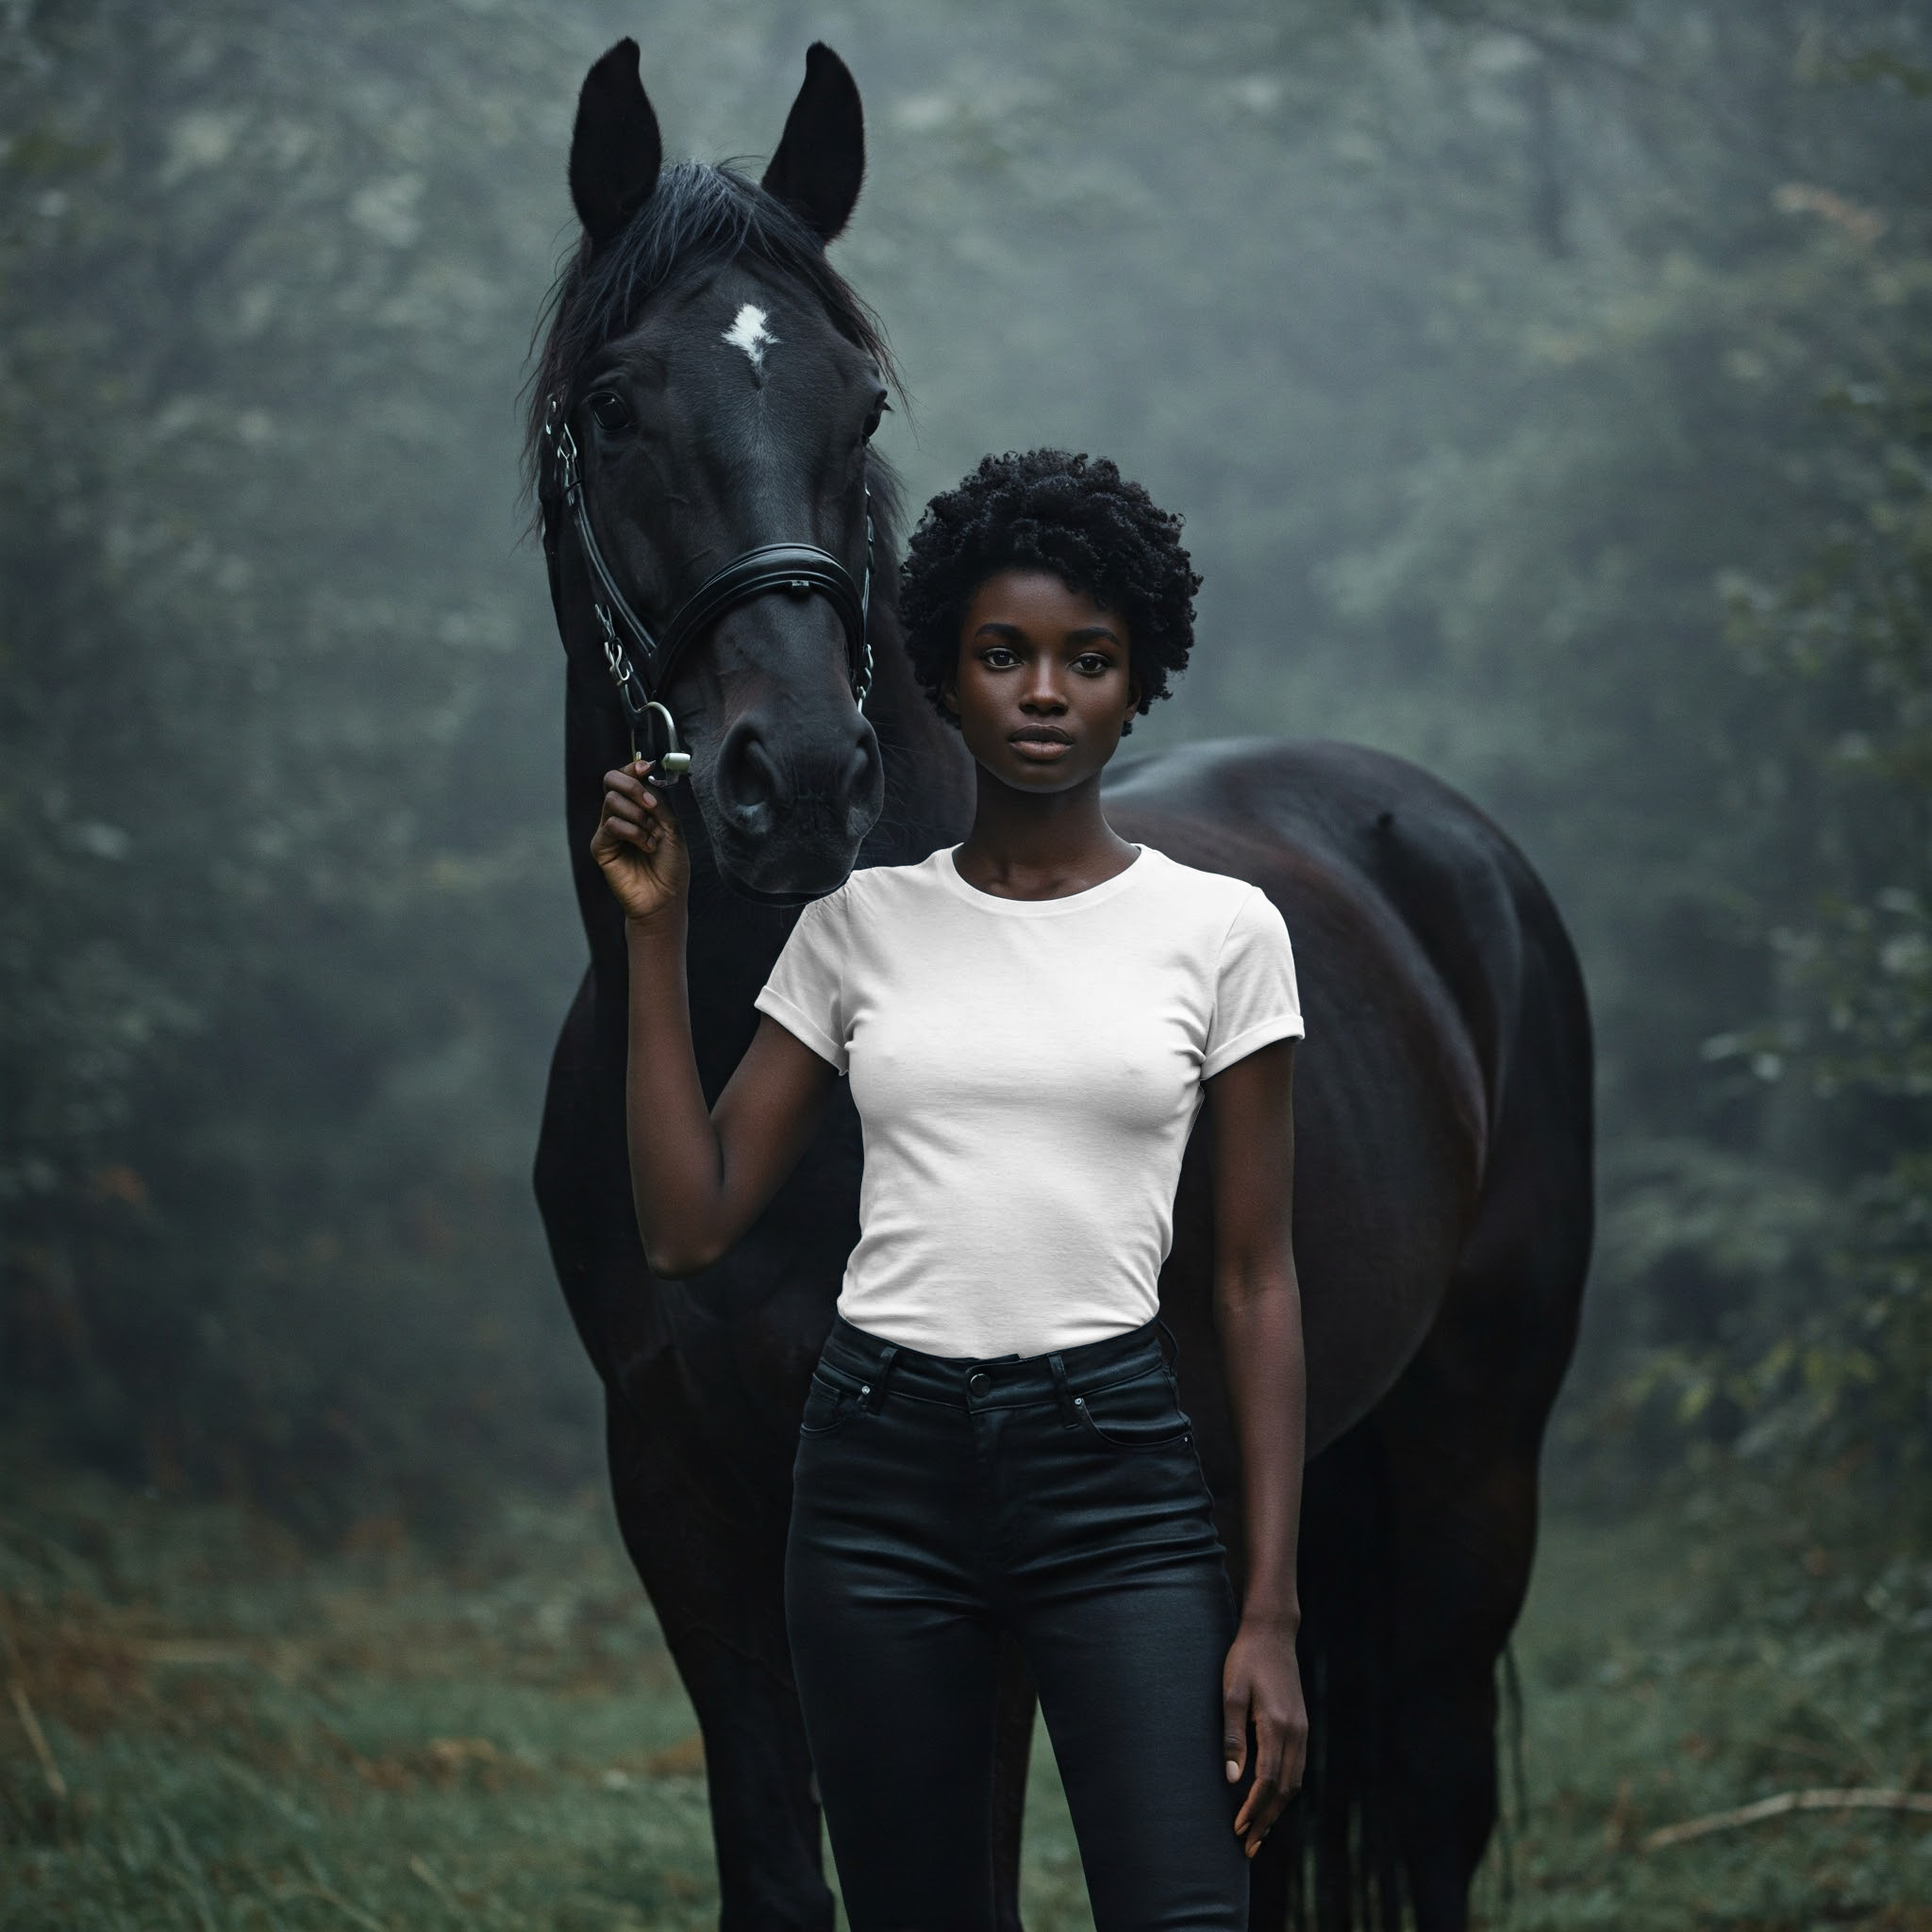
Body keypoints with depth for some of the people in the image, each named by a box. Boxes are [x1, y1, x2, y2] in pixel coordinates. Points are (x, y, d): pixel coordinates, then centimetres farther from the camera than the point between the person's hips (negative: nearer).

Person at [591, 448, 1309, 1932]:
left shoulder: (1220, 932, 2)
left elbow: (1257, 1282, 2)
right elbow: (688, 1227, 3)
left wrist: (1270, 1613, -4)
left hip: (1117, 1463, -2)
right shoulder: (861, 930, 8)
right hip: (885, 1467, 2)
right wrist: (657, 931, -1)